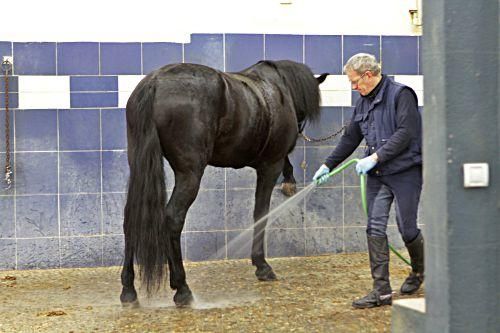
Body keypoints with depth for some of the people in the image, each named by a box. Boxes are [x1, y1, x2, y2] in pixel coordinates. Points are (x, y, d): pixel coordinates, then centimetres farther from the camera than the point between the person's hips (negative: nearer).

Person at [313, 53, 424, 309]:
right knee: (375, 229, -2)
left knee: (407, 228, -1)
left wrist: (376, 157, -21)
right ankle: (382, 291, -1)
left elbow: (405, 133, -18)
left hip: (405, 172, -7)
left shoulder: (401, 95, -9)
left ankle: (418, 271, 30)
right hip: (377, 175, 7)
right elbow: (350, 139, 23)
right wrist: (328, 165, 20)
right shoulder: (363, 103, 15)